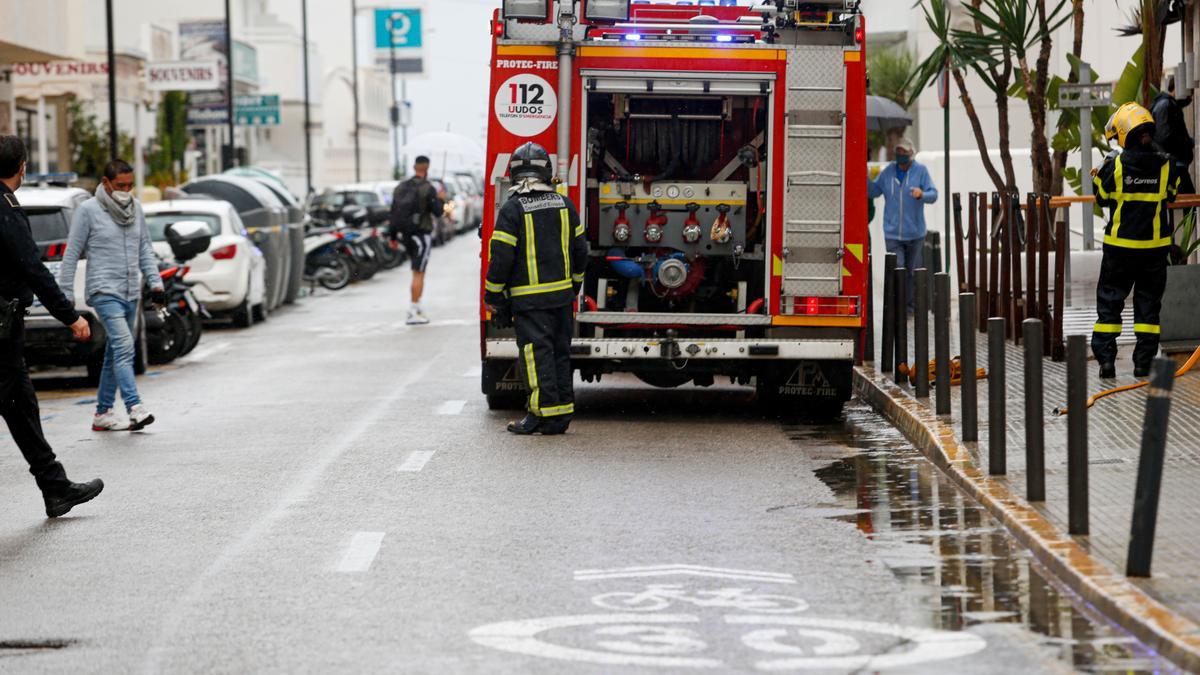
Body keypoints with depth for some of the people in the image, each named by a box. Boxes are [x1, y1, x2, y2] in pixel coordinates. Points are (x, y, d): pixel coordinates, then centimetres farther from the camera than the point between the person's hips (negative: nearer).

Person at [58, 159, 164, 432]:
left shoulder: (136, 208, 12)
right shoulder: (88, 210, -5)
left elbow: (145, 248, 18)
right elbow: (71, 254, -4)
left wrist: (155, 282, 9)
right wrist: (66, 296, -6)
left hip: (131, 294, 7)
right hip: (104, 291, -6)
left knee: (116, 353, 10)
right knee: (123, 347, -20)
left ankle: (103, 413, 17)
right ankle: (136, 408, -30)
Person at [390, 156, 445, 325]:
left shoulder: (401, 187, 6)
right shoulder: (428, 188, -13)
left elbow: (394, 214, 7)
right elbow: (437, 212, -14)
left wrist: (393, 237, 14)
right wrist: (441, 199, 7)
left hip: (406, 235, 6)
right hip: (422, 235, -6)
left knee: (418, 270, 19)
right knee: (418, 273, -3)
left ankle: (416, 305, 16)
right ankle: (414, 313, -4)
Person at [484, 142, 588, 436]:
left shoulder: (512, 209, -10)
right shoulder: (564, 204, 7)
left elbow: (501, 258, -11)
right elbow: (580, 251, 12)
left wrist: (494, 297, -2)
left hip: (529, 299, -5)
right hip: (562, 296, 5)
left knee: (536, 354, -4)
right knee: (560, 353, 10)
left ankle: (544, 411, -7)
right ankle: (563, 413, 13)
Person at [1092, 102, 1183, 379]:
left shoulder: (1115, 165, -13)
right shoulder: (1167, 165, -6)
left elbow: (1102, 198, 1)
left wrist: (1100, 174, 17)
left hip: (1120, 245, -2)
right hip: (1155, 245, 2)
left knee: (1109, 300, 8)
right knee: (1148, 302, 11)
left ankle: (1105, 358, 2)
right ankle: (1144, 361, 9)